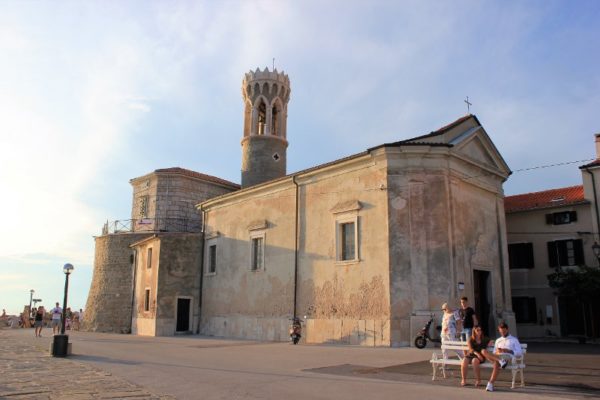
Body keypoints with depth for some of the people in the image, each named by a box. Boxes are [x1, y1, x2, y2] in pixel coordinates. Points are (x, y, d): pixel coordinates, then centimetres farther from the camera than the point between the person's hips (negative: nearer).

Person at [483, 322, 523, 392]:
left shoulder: (514, 340, 20)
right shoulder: (498, 340, 31)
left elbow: (520, 352, 8)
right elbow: (494, 353, 24)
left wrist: (509, 351, -8)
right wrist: (497, 352, 0)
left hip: (508, 357, -4)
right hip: (497, 356, 4)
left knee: (496, 363, -40)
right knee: (484, 351, -27)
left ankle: (491, 383, -46)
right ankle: (500, 360, -44)